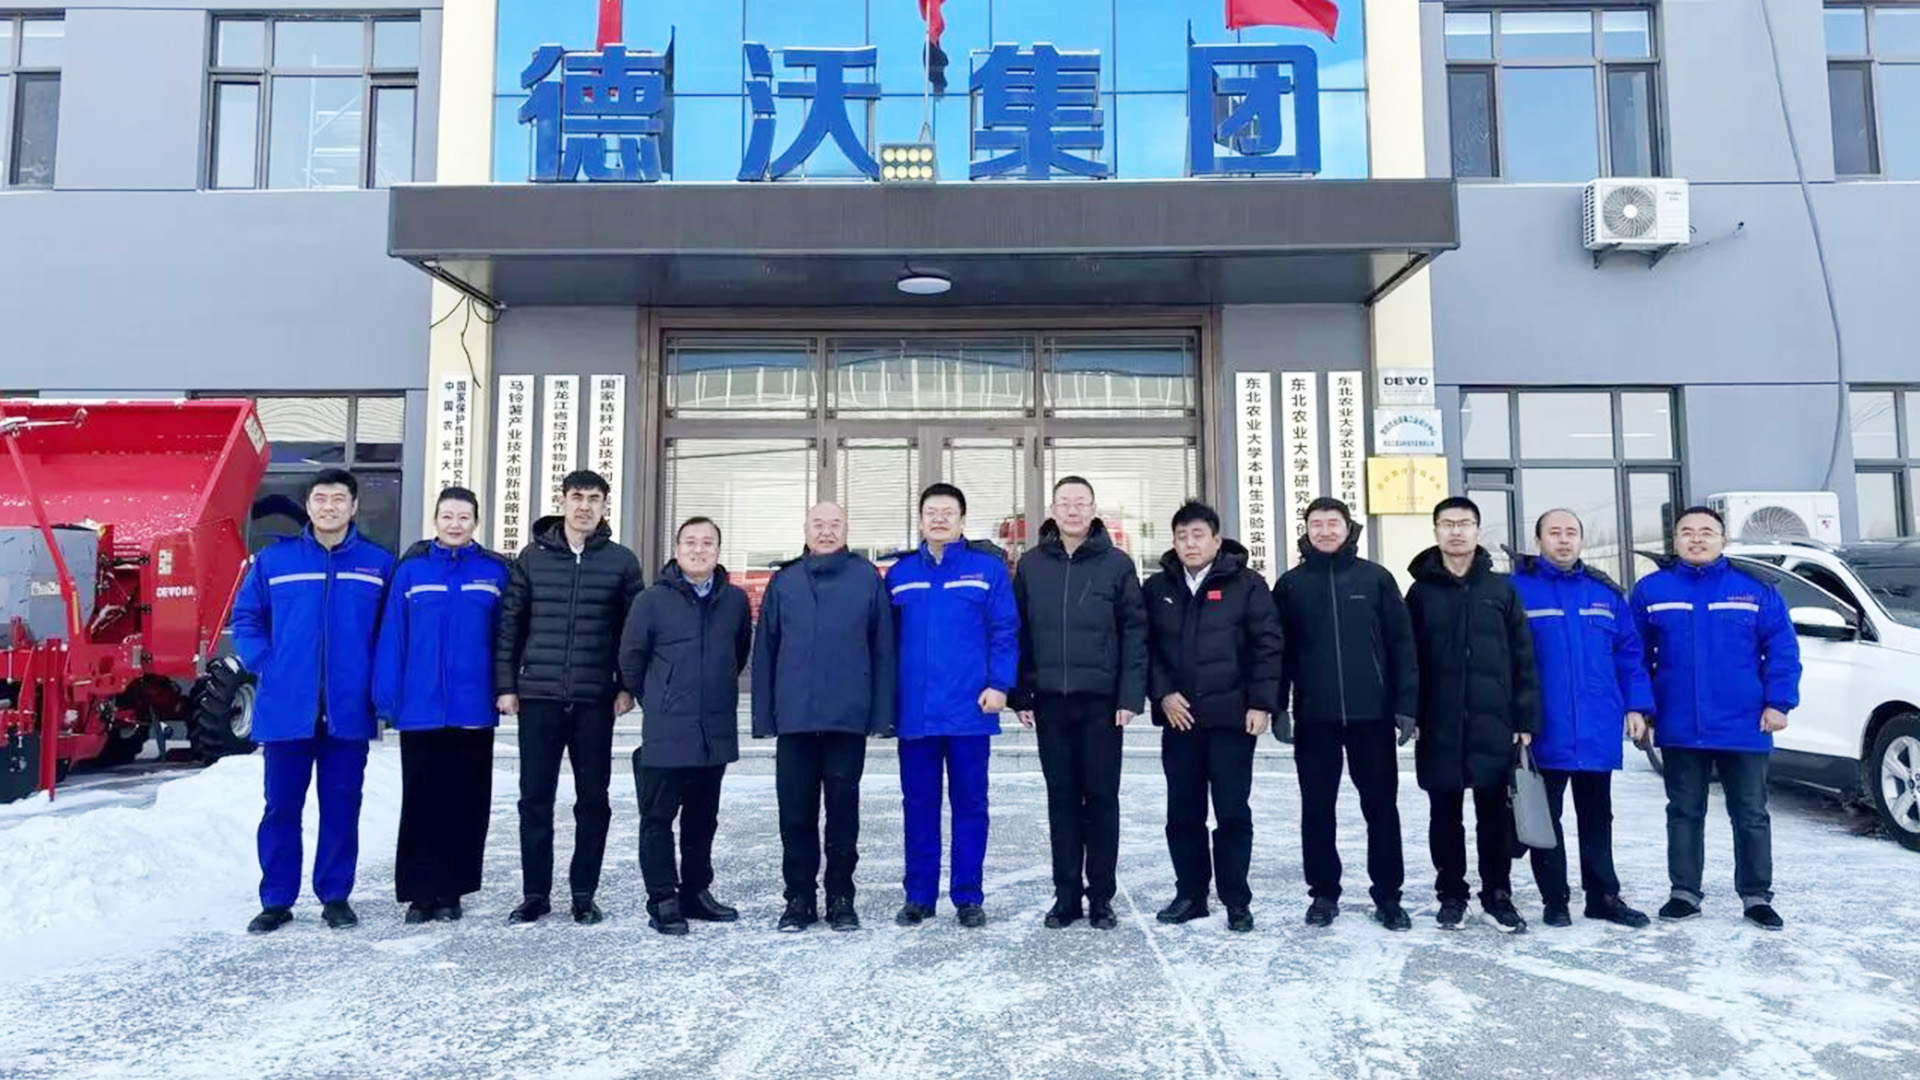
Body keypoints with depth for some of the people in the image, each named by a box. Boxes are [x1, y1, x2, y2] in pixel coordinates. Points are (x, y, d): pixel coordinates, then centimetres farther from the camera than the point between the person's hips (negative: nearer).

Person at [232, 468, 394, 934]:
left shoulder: (379, 563, 3)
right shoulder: (274, 559, 4)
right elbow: (245, 616, 11)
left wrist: (379, 683, 0)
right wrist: (265, 664, 0)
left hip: (349, 712, 0)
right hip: (286, 708, 0)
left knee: (342, 807, 8)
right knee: (281, 807, 7)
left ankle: (335, 896, 20)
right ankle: (276, 900, 19)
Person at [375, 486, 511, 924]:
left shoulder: (495, 572, 2)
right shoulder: (410, 569, 1)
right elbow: (391, 637, 0)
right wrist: (387, 698, -5)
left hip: (473, 711, 1)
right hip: (420, 709, 0)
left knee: (466, 804, 8)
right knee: (420, 803, 7)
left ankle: (450, 892, 21)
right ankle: (419, 893, 18)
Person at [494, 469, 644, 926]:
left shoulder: (622, 561, 3)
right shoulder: (533, 556, 5)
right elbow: (510, 624, 6)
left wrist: (627, 686, -3)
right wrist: (506, 685, 1)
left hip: (595, 700, -1)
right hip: (538, 697, 1)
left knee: (593, 800, 6)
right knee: (535, 799, 6)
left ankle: (584, 893, 18)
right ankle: (535, 893, 19)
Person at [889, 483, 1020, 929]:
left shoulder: (987, 568, 1)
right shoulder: (899, 574, 8)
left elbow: (1005, 632, -2)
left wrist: (999, 684, -11)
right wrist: (886, 698, 5)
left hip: (970, 709, -2)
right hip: (915, 712, 2)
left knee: (970, 804, 7)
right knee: (919, 804, 10)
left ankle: (968, 897, 18)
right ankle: (918, 896, 21)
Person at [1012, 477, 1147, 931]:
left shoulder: (1116, 564, 0)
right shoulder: (1031, 565, 6)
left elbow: (1134, 633, -2)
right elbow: (1019, 633, 6)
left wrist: (1130, 696, -9)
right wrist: (1021, 695, 1)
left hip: (1101, 700, -2)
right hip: (1050, 701, 2)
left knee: (1101, 798, 6)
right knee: (1061, 799, 9)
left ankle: (1101, 897, 17)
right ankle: (1066, 895, 18)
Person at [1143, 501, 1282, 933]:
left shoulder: (1246, 585, -2)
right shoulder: (1158, 588, 8)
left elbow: (1267, 646, -4)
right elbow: (1146, 646, 6)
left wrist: (1261, 704, -9)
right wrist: (1163, 694, -6)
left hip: (1232, 717, -3)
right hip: (1179, 717, 3)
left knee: (1233, 812, 3)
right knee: (1183, 813, 10)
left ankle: (1236, 900, 15)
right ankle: (1190, 894, 23)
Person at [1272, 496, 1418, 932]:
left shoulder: (1376, 578, 2)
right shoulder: (1291, 584, 4)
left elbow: (1401, 644, 1)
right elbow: (1279, 651, 5)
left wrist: (1406, 704, -4)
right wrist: (1278, 708, -1)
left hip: (1372, 714, 0)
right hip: (1314, 716, 1)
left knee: (1381, 806, 7)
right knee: (1317, 809, 7)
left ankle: (1388, 896, 19)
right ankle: (1323, 893, 20)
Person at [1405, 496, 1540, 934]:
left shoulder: (1501, 589, 5)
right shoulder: (1421, 591, 4)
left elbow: (1523, 659, 3)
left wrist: (1526, 719, -2)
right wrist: (1410, 715, -4)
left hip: (1493, 726, 0)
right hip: (1438, 728, 0)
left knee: (1495, 815, 8)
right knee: (1446, 815, 8)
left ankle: (1497, 895, 22)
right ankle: (1451, 895, 20)